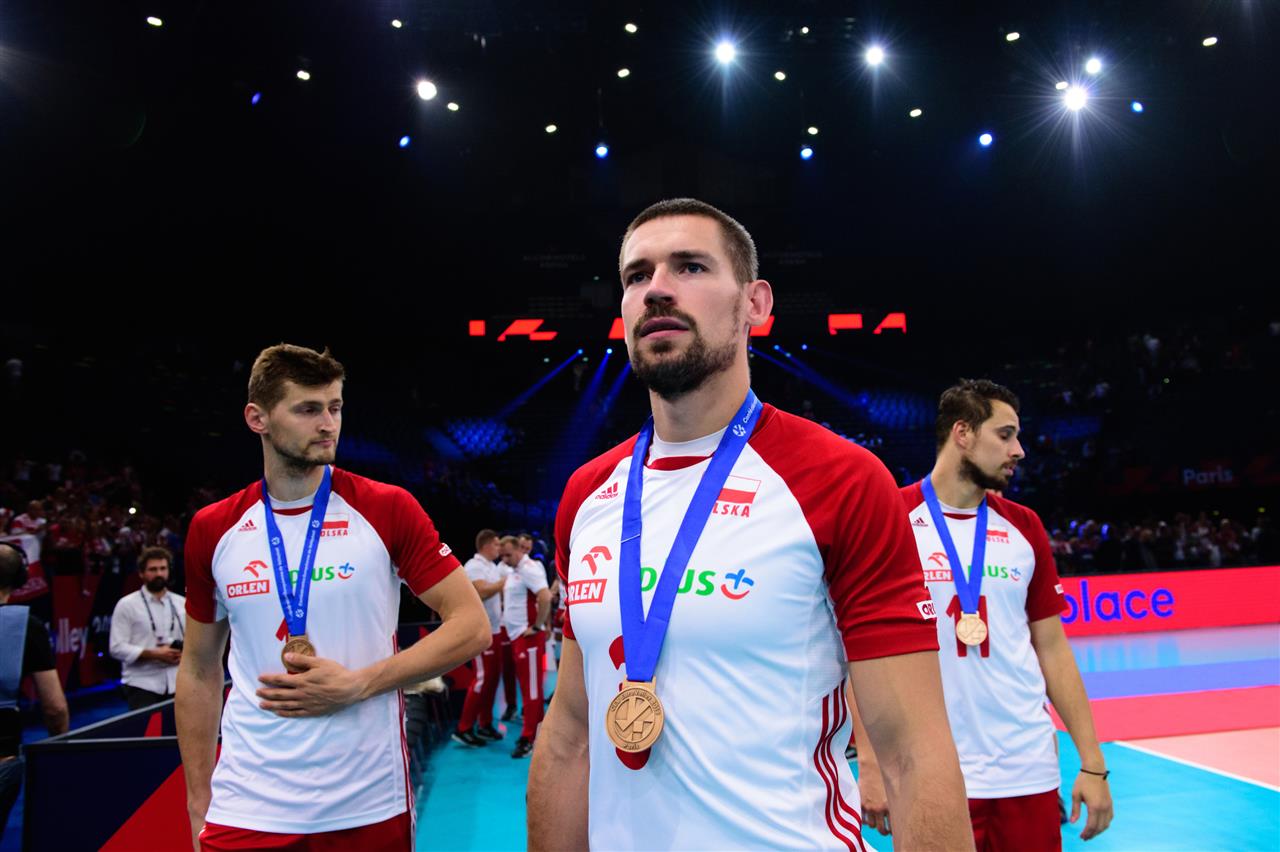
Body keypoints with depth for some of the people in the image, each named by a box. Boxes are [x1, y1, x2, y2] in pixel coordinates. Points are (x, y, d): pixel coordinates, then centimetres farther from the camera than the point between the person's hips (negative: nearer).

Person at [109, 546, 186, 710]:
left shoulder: (182, 604, 12)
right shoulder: (127, 605, -1)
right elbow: (117, 648, -8)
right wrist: (155, 654, -16)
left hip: (177, 684, 4)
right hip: (142, 685, -4)